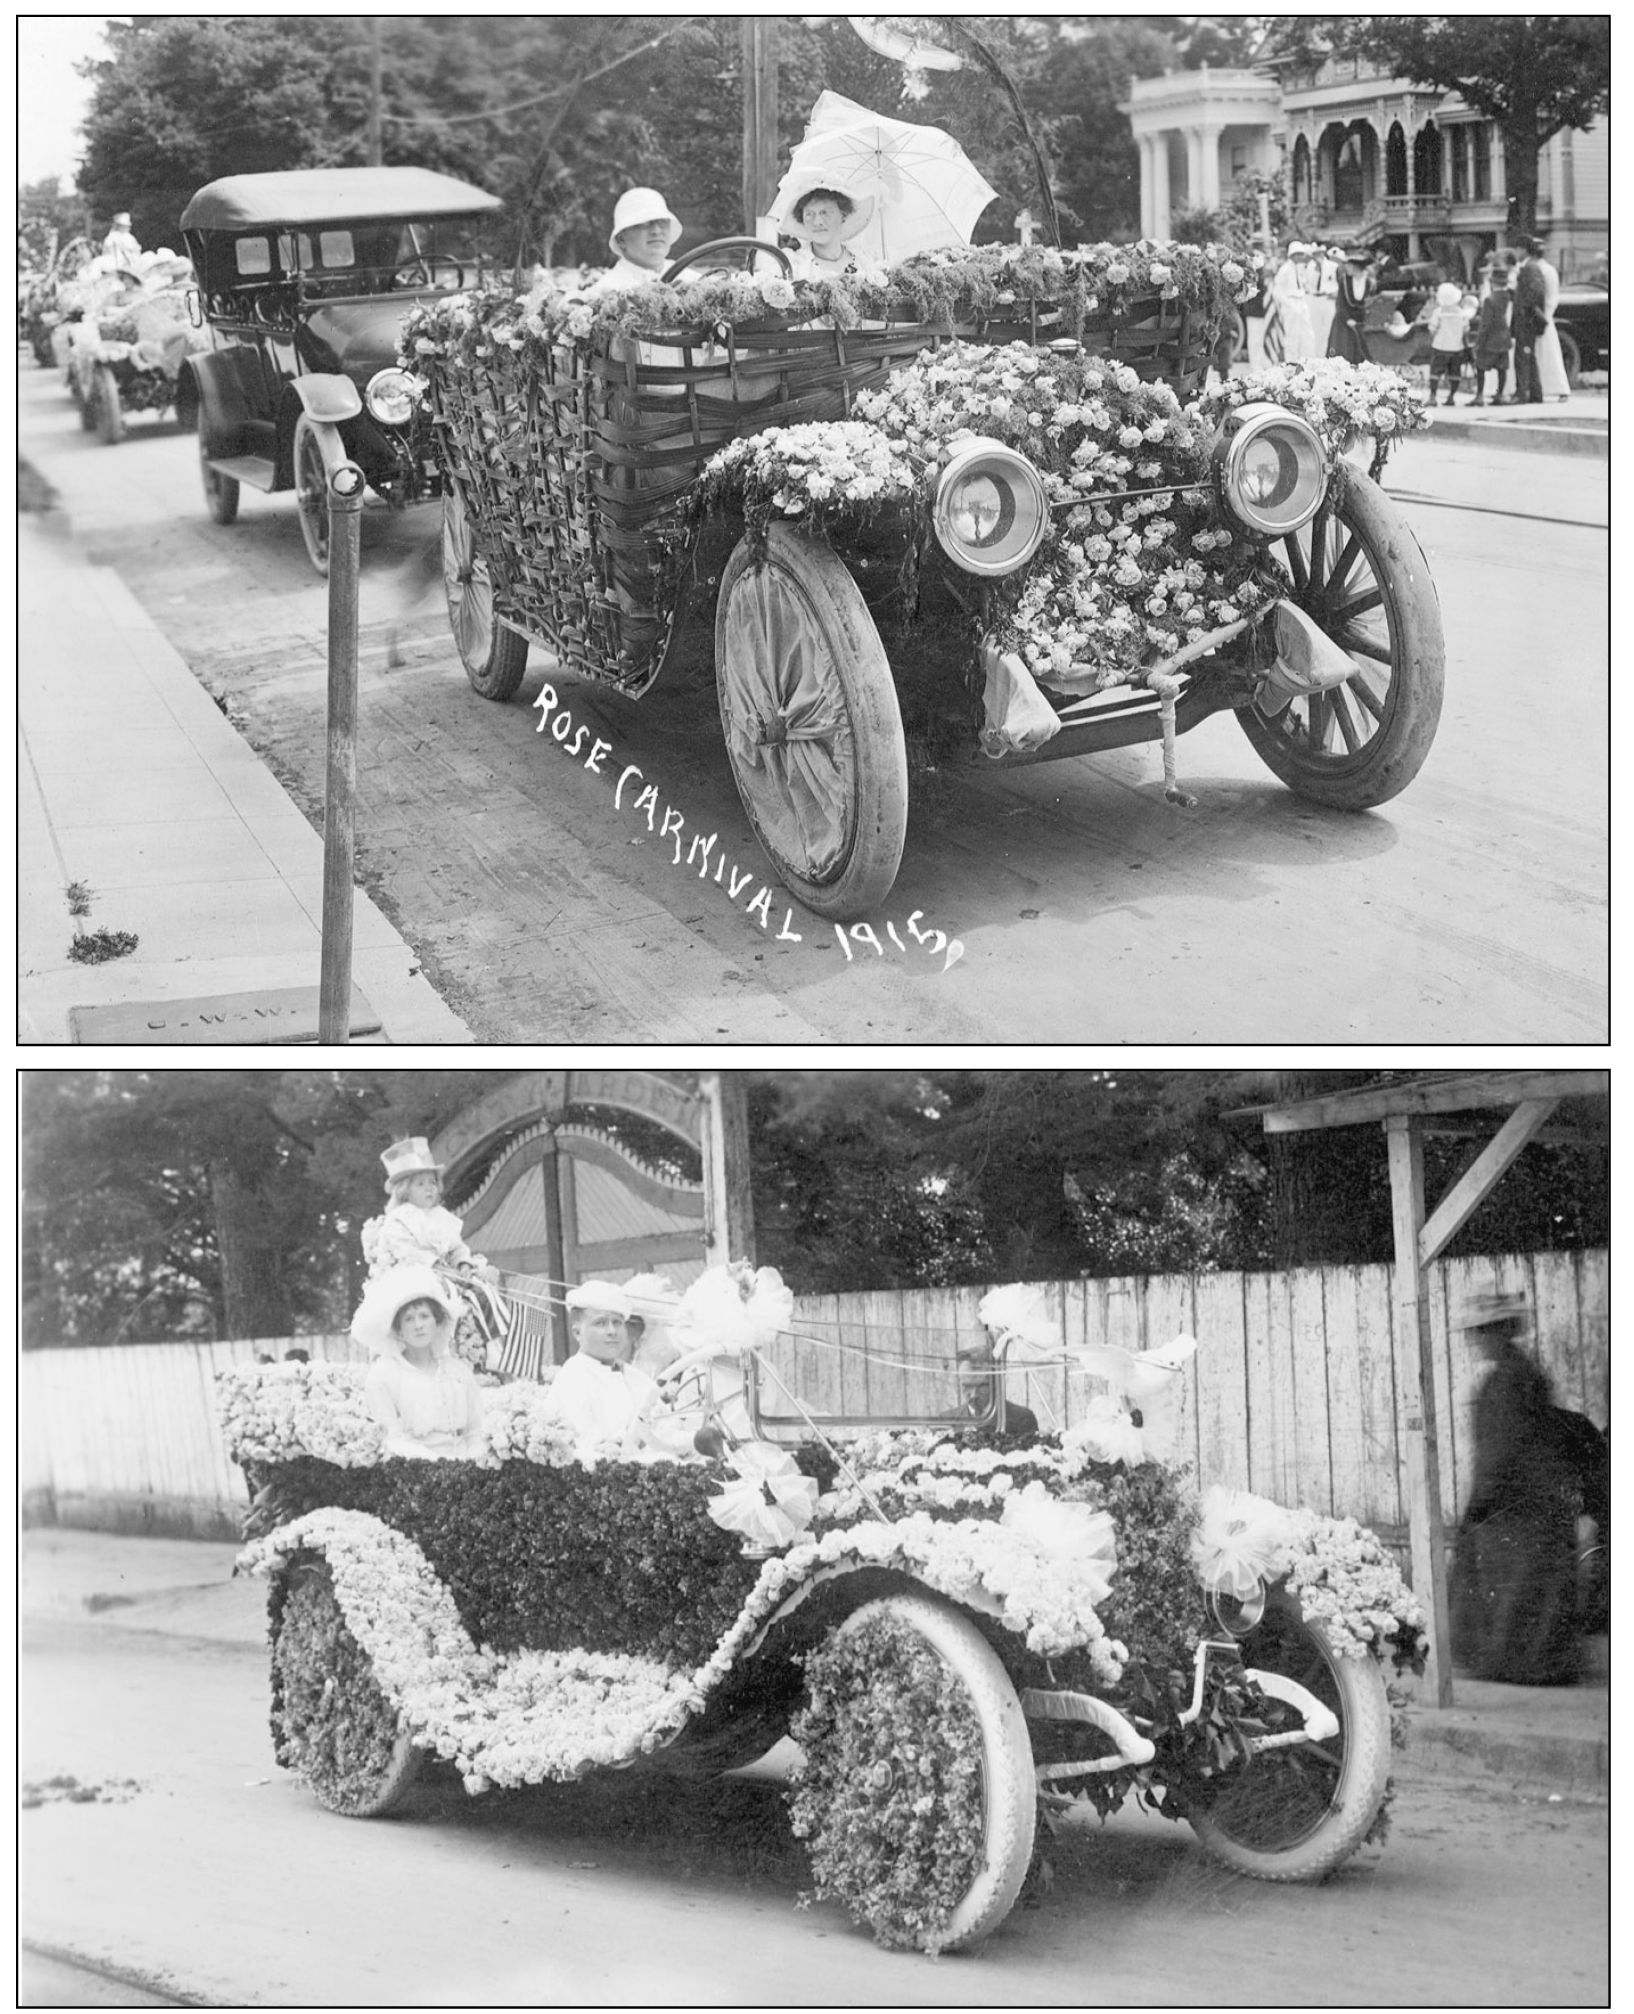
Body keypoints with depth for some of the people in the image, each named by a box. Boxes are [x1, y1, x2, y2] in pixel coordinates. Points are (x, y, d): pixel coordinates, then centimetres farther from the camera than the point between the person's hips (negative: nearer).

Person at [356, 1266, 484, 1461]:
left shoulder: (460, 1370, 15)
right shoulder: (382, 1373, 4)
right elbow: (393, 1439, -4)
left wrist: (471, 1459, -4)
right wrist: (436, 1459, -16)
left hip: (463, 1465, 3)